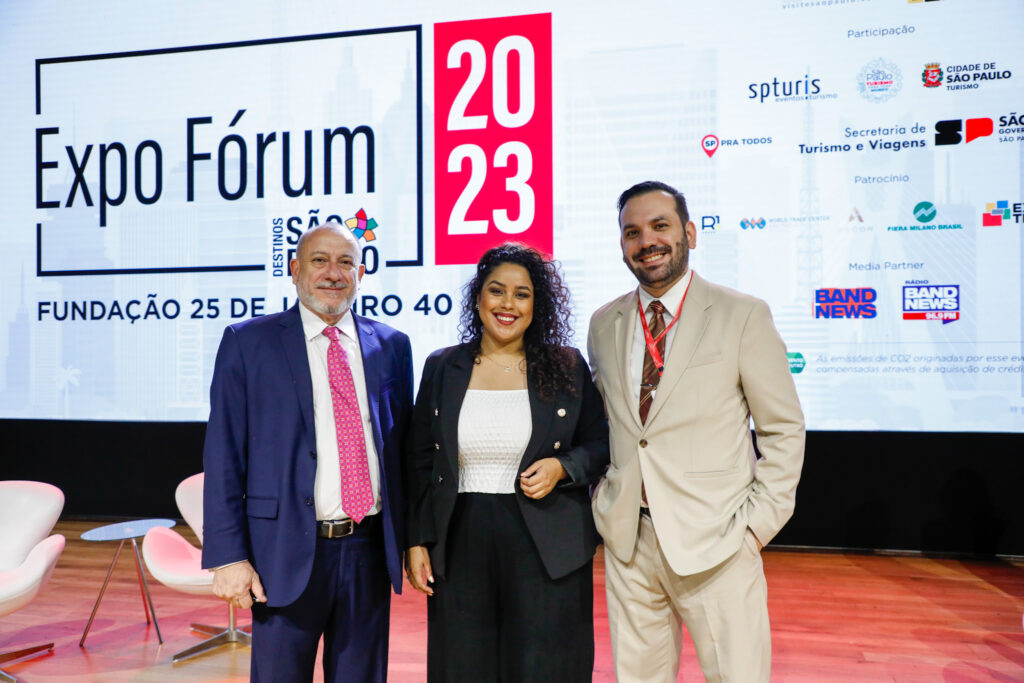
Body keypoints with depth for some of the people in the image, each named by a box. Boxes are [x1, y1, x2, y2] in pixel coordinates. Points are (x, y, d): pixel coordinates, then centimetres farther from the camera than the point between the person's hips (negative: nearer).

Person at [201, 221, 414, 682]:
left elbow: (403, 447, 9)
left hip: (369, 550, 3)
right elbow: (223, 458, -3)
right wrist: (229, 557, -9)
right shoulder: (247, 343, -2)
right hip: (287, 552, -2)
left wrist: (410, 540, 5)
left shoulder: (392, 346, 6)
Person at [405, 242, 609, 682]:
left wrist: (562, 467, -12)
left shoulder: (567, 368, 2)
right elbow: (421, 462, 8)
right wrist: (416, 541, 3)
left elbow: (602, 444, 7)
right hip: (460, 546, 2)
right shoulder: (442, 368, 6)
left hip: (546, 548, -1)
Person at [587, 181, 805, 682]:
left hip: (715, 543, -3)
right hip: (626, 540, 4)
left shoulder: (743, 316, -5)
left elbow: (783, 429, -2)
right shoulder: (603, 323, 7)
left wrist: (758, 523, -7)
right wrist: (602, 503, 9)